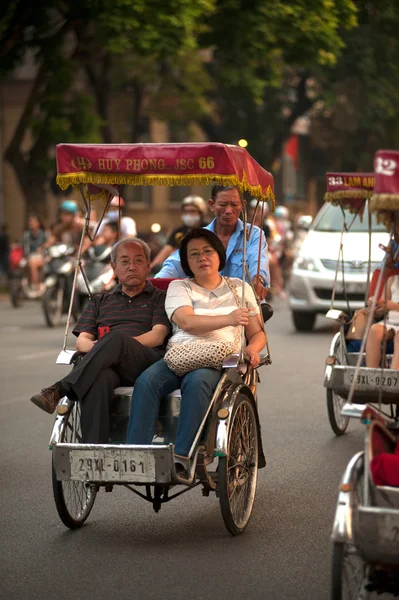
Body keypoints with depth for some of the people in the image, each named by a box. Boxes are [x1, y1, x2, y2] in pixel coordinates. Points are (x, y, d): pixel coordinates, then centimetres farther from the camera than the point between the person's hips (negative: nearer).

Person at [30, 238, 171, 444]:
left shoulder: (159, 298, 22)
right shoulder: (100, 302, 32)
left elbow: (157, 336, 4)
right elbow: (82, 340, 19)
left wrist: (114, 344, -12)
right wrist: (97, 348, -8)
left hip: (146, 362, -2)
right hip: (108, 365, 2)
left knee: (116, 338, -36)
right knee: (99, 379, -39)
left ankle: (59, 390, -43)